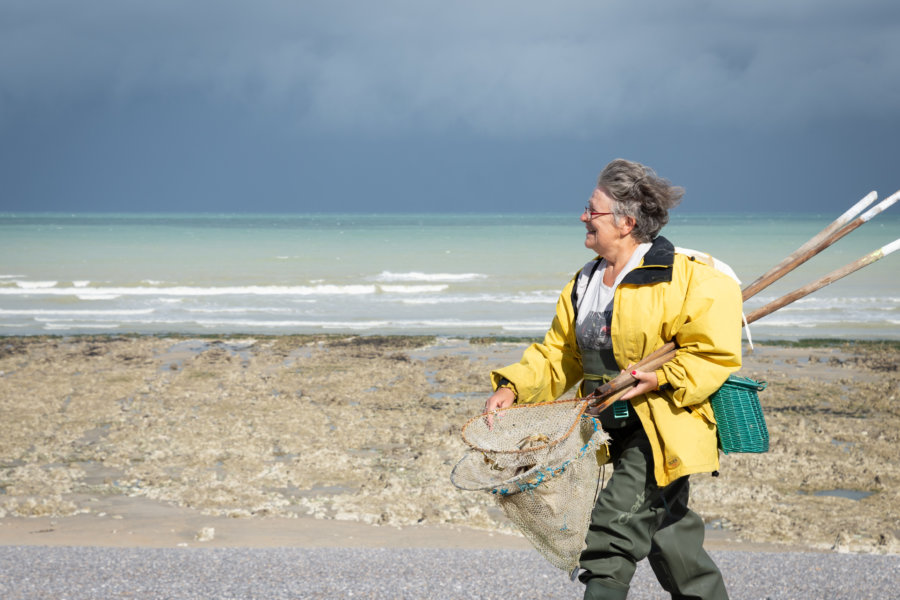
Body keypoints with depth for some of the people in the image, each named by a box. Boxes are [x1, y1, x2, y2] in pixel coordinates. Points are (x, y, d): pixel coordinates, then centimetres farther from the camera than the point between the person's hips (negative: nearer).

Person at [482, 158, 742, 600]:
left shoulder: (681, 278, -13)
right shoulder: (584, 284, 11)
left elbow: (715, 353, -13)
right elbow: (557, 356, 14)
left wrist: (665, 379, -24)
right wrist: (512, 388, -1)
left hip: (660, 429, -8)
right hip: (613, 431, 8)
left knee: (610, 535, -17)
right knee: (668, 540, 17)